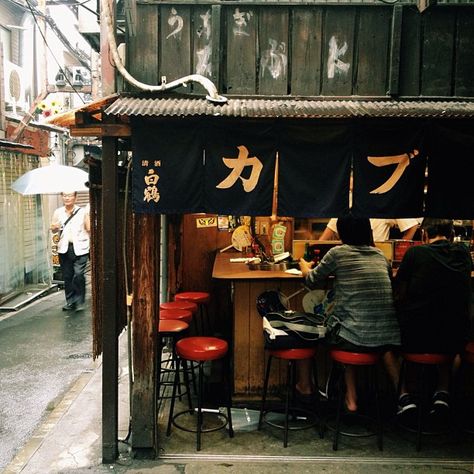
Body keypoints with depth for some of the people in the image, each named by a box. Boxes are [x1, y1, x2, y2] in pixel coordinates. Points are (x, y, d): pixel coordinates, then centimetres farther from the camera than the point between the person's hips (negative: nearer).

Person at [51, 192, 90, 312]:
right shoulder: (58, 212, 10)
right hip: (64, 248, 3)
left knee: (78, 274, -13)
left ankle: (79, 302, 0)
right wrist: (54, 228, -5)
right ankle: (70, 302, 19)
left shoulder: (83, 212, 2)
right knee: (67, 276, 6)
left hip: (80, 248, -3)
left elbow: (89, 229, 0)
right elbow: (54, 230, 18)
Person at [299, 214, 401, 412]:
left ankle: (351, 397, 33)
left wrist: (305, 268, 34)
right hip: (389, 338, 4)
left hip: (354, 338, -4)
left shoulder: (338, 253, -2)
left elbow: (312, 281, 11)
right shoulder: (380, 255, 11)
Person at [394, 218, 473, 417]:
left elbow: (398, 295, 0)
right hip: (455, 341, 4)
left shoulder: (415, 253, -8)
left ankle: (404, 394, 15)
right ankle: (443, 392, 23)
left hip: (415, 339, -3)